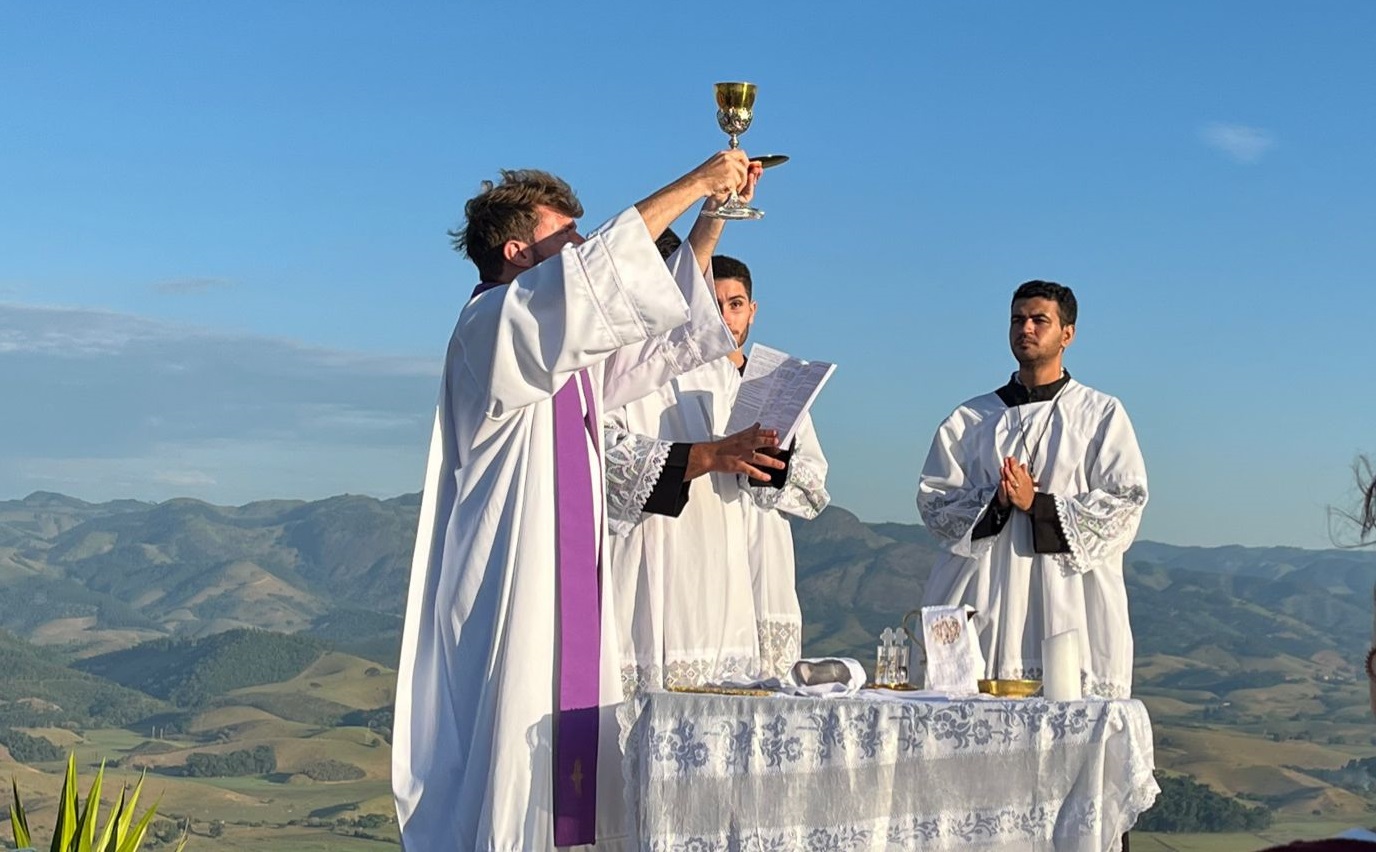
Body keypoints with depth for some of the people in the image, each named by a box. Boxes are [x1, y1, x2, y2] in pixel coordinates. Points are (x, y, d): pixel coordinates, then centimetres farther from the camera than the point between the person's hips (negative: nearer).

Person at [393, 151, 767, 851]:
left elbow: (662, 328, 23)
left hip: (571, 587, 9)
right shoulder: (492, 325, -9)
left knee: (576, 780, 7)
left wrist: (712, 214, 16)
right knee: (517, 779, -8)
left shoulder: (564, 342, 18)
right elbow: (593, 271, -23)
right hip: (513, 591, -9)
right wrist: (693, 183, -16)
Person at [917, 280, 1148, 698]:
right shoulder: (971, 418, 16)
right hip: (983, 598, 2)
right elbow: (933, 499, 9)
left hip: (1068, 602, -2)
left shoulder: (1102, 415, 10)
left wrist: (1037, 505, -11)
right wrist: (993, 502, -10)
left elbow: (1124, 504, 0)